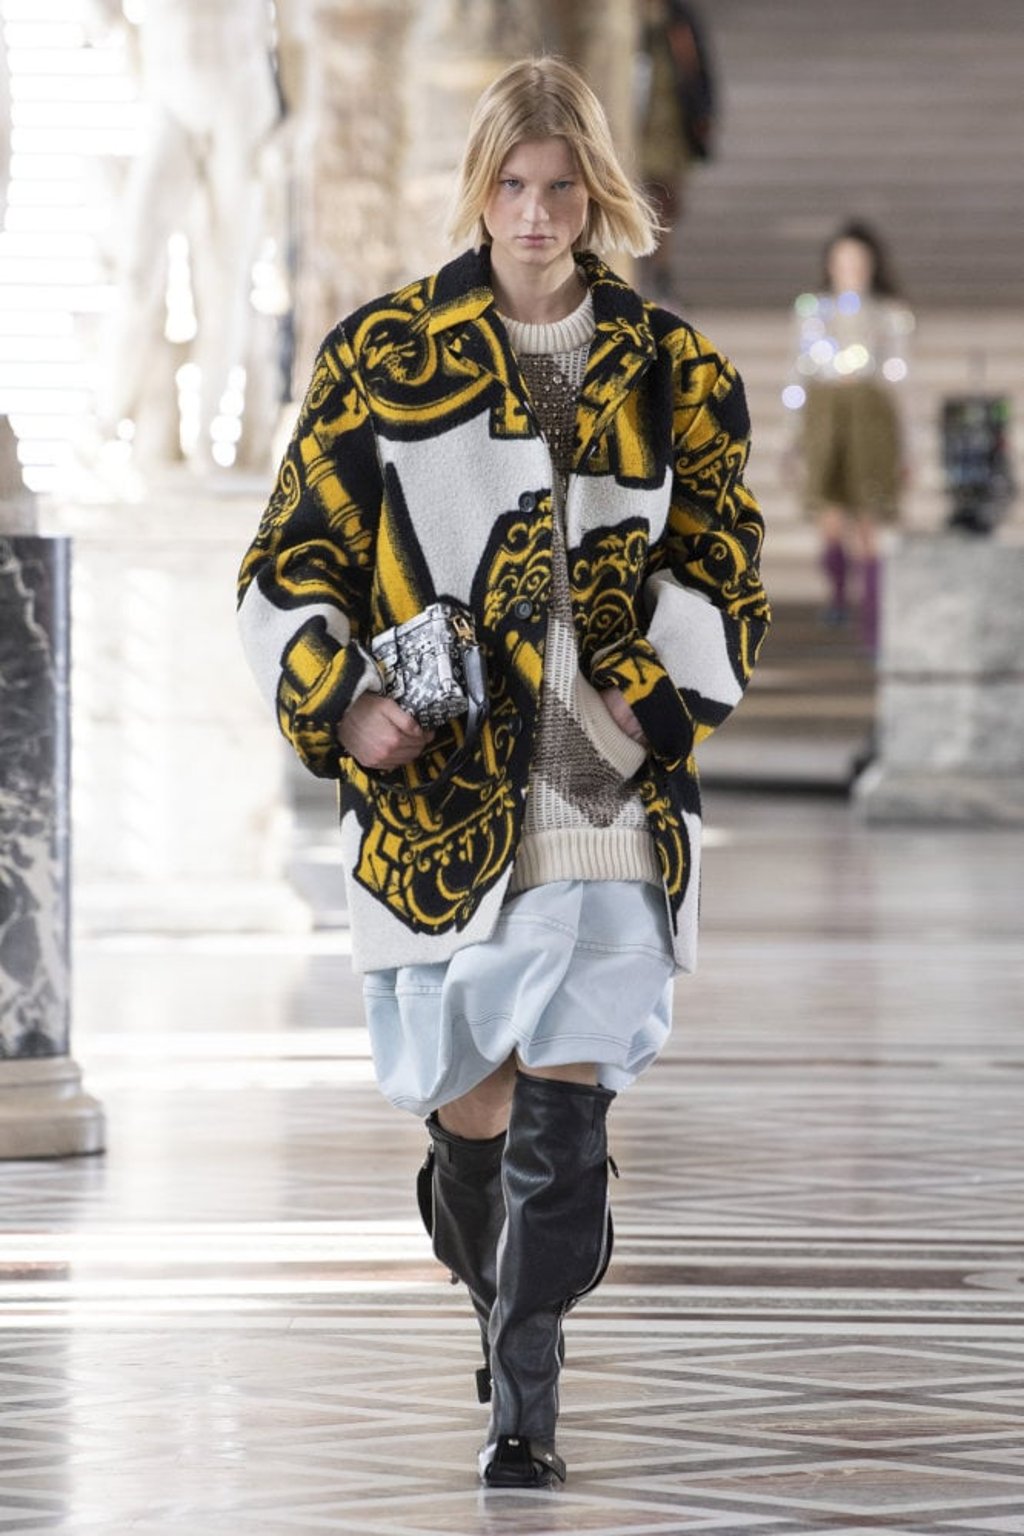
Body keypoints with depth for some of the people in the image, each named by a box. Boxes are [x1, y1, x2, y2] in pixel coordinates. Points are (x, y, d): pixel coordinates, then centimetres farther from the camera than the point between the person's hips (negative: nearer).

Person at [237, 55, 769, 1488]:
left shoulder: (672, 374, 9)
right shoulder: (382, 354, 6)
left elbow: (715, 568, 8)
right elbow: (293, 559, 7)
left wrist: (654, 705, -9)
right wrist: (343, 700, -8)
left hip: (604, 789, 0)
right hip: (436, 786, 0)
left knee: (565, 1095, -13)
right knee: (471, 1104, 7)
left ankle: (525, 1402, -7)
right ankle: (503, 1303, 37)